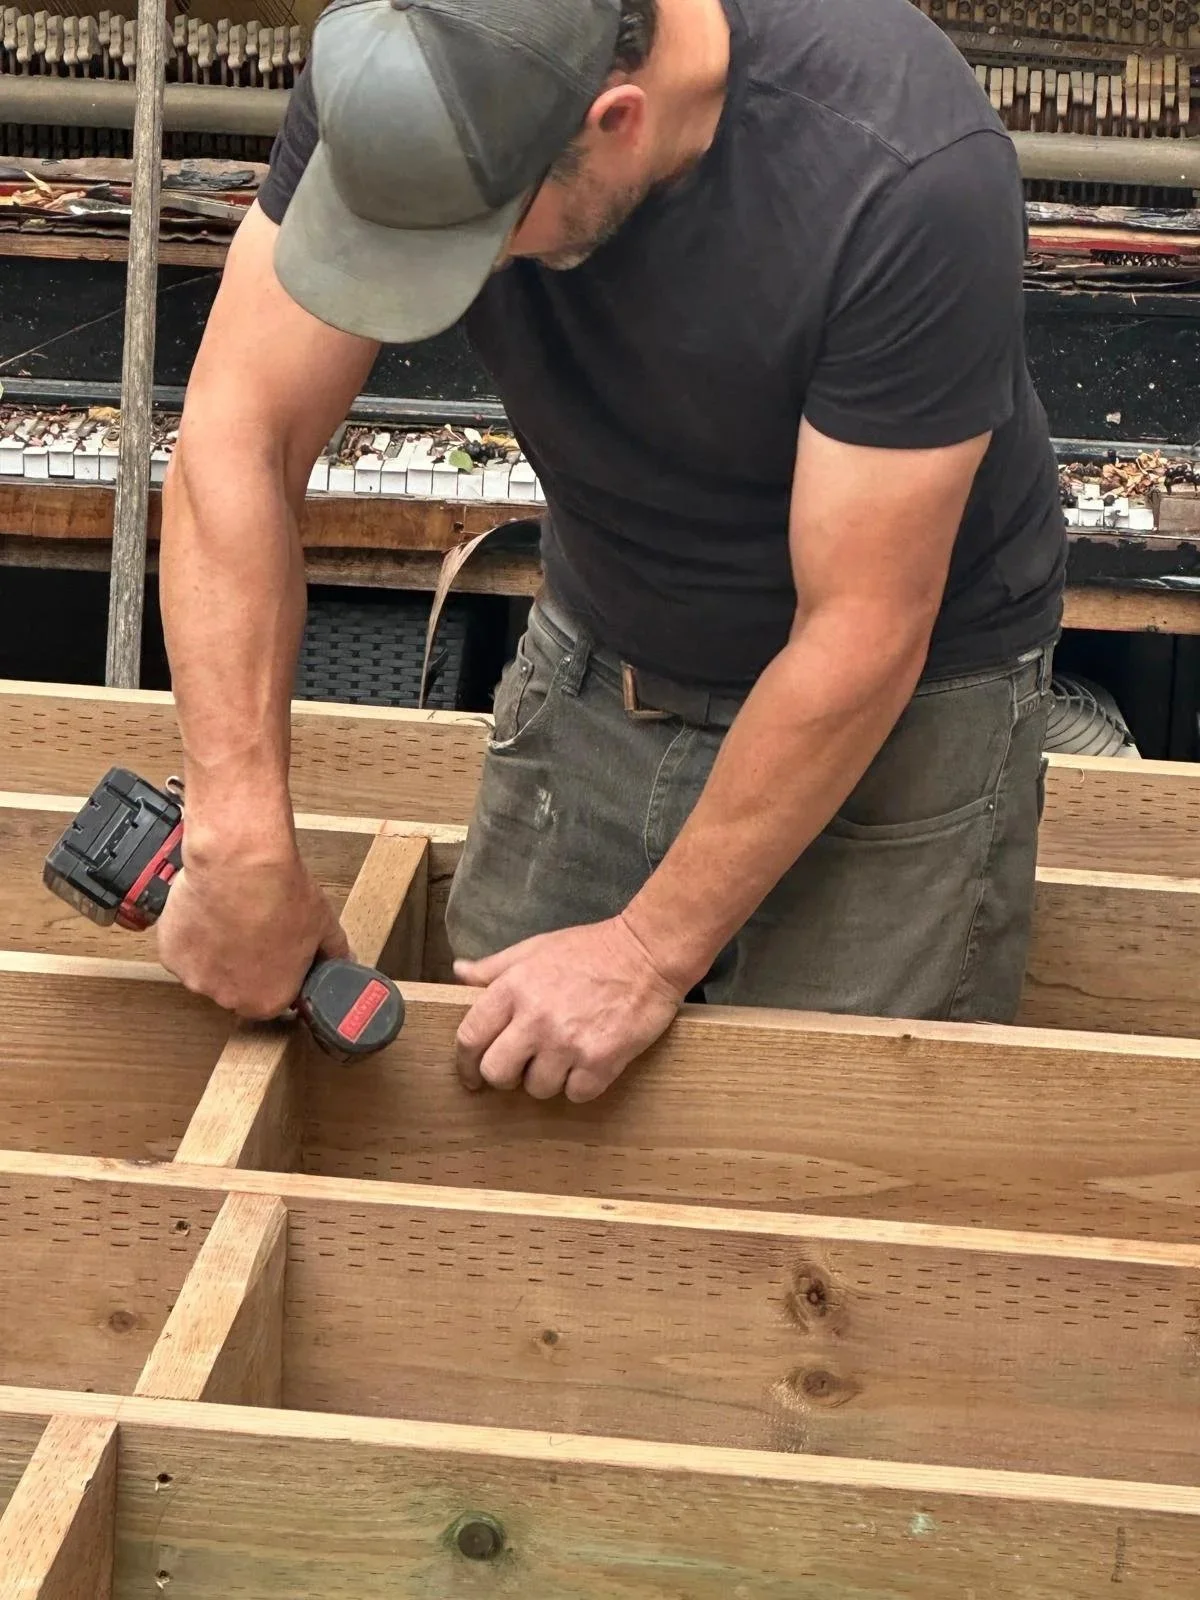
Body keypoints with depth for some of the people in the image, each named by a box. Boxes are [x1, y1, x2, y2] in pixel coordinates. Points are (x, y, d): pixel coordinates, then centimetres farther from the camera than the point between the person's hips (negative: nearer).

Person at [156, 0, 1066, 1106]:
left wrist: (653, 951, -19)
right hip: (601, 655, 4)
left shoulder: (909, 177, -34)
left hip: (902, 703, -4)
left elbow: (860, 641, -26)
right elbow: (240, 437, -19)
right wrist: (243, 843, -25)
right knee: (479, 1078, 7)